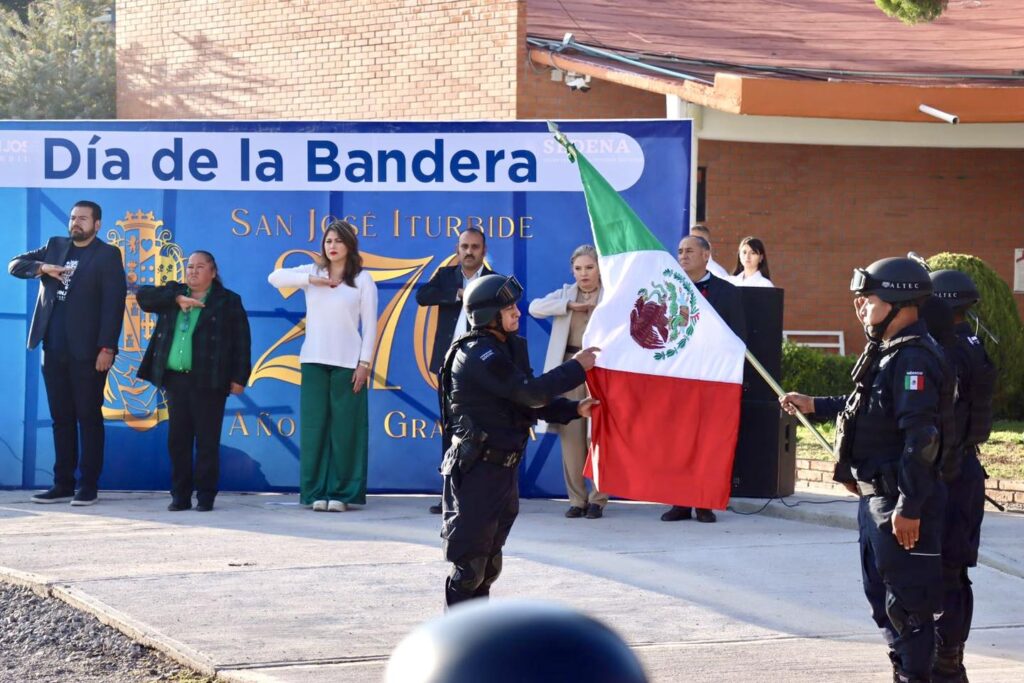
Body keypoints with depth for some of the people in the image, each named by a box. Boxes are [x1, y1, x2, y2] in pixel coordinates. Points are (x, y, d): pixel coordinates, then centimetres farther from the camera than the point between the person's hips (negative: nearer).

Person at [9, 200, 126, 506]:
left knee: (89, 417, -1)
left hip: (87, 351, -5)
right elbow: (15, 265, 14)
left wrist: (107, 348, -17)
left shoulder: (108, 255, -2)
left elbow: (114, 303, -9)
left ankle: (89, 487, 2)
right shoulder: (55, 246, 14)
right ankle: (63, 484, 12)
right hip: (54, 350, 5)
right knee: (61, 418, 8)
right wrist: (42, 267, -7)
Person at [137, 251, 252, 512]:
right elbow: (143, 296, 2)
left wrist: (239, 377, -7)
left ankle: (205, 495, 3)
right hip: (175, 378, 4)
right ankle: (180, 495, 11)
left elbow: (241, 341, 1)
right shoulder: (174, 292, 17)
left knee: (207, 441, -3)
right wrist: (178, 299, -9)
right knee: (178, 440, 5)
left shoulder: (228, 301, 5)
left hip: (208, 382, -4)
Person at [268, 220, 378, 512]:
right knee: (315, 425, 0)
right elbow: (275, 277, -3)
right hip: (314, 360, 2)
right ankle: (317, 492, 4)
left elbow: (370, 324, 1)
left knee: (345, 427, -3)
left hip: (347, 362, -2)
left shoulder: (362, 279, 4)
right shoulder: (312, 272, 10)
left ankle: (341, 493, 2)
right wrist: (312, 280, -12)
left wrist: (365, 363, -6)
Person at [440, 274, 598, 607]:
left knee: (489, 561, 17)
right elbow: (530, 392, -25)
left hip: (501, 467, 10)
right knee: (470, 561, -5)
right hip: (477, 470, -10)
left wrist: (574, 409, 1)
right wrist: (576, 367, -18)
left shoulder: (503, 348, 14)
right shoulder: (479, 355, -19)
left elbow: (531, 400, 15)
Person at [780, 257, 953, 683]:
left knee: (906, 601, -5)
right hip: (876, 496, 11)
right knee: (881, 595, 18)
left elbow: (921, 438, -25)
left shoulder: (914, 358, -19)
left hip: (901, 502, -11)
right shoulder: (887, 352, 14)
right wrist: (813, 406, 27)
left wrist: (910, 507, -26)